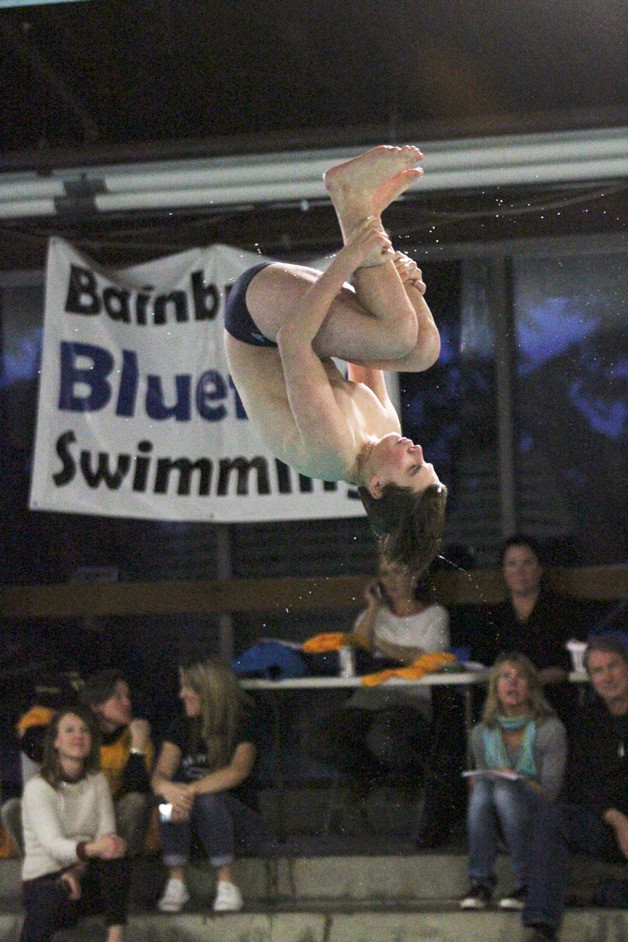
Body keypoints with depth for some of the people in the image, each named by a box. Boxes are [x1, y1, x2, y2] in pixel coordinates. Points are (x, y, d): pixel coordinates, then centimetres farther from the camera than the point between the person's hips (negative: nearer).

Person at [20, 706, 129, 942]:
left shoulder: (97, 781, 8)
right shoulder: (38, 787, -8)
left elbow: (107, 834, -4)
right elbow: (52, 843, -24)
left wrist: (78, 871, -24)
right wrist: (92, 849, -45)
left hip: (84, 875, 4)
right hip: (45, 878, -4)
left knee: (116, 855, -28)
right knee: (54, 900, -39)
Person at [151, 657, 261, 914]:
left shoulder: (242, 726, -7)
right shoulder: (183, 728, 6)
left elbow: (239, 770, -27)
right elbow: (159, 775, -8)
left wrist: (192, 790, -41)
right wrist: (169, 789, -34)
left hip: (236, 815, -3)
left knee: (209, 800, -35)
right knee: (169, 800, -28)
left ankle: (227, 886, -29)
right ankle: (175, 883, -25)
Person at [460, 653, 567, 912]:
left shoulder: (550, 729, -6)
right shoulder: (482, 733, 7)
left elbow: (551, 792, -9)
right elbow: (479, 781, 13)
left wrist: (517, 781, -23)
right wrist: (479, 782, -10)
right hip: (502, 823, 3)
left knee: (504, 788, -33)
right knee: (483, 786, -28)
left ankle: (527, 884, -29)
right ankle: (479, 882, -28)